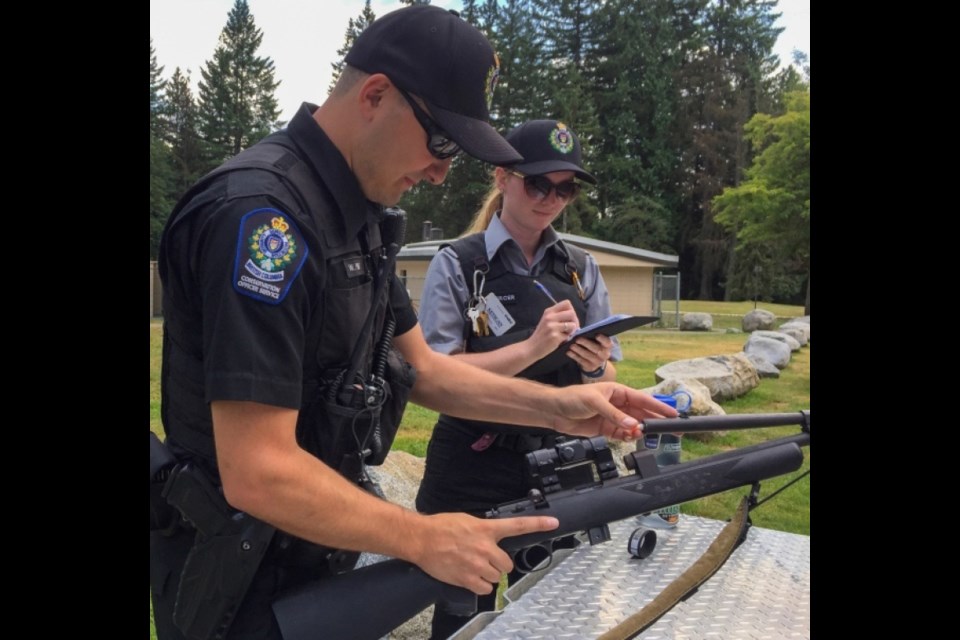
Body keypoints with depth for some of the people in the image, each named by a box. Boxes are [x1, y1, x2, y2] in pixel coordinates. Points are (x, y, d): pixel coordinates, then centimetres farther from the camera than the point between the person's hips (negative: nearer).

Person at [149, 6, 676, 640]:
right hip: (245, 583, -8)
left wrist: (557, 407, -2)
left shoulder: (360, 216, 3)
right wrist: (424, 540, -20)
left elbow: (421, 368, 7)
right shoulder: (260, 213, -27)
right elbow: (257, 474, -30)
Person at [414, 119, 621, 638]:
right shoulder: (458, 264, -7)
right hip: (472, 475, -3)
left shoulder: (581, 268, 5)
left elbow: (606, 384, 6)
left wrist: (595, 367, -16)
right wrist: (532, 348, -24)